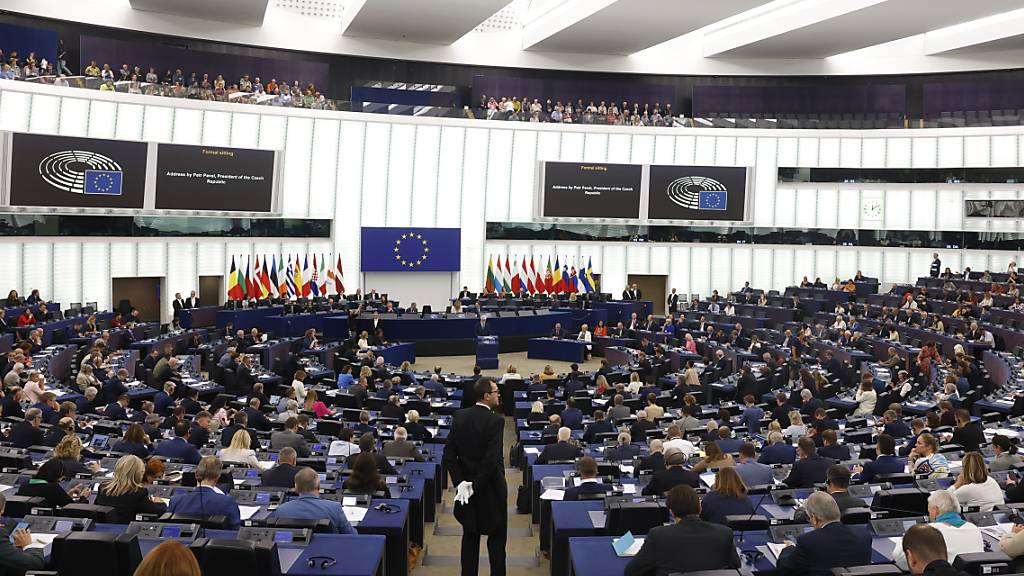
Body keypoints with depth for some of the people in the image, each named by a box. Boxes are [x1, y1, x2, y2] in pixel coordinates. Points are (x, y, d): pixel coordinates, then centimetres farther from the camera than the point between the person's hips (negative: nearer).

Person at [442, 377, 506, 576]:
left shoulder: (459, 417, -2)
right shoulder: (495, 421, -19)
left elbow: (449, 454, -5)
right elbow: (492, 460, -25)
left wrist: (461, 482, -7)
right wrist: (476, 486, -15)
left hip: (466, 484, 5)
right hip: (490, 488, -5)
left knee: (470, 536, 16)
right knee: (496, 537, 9)